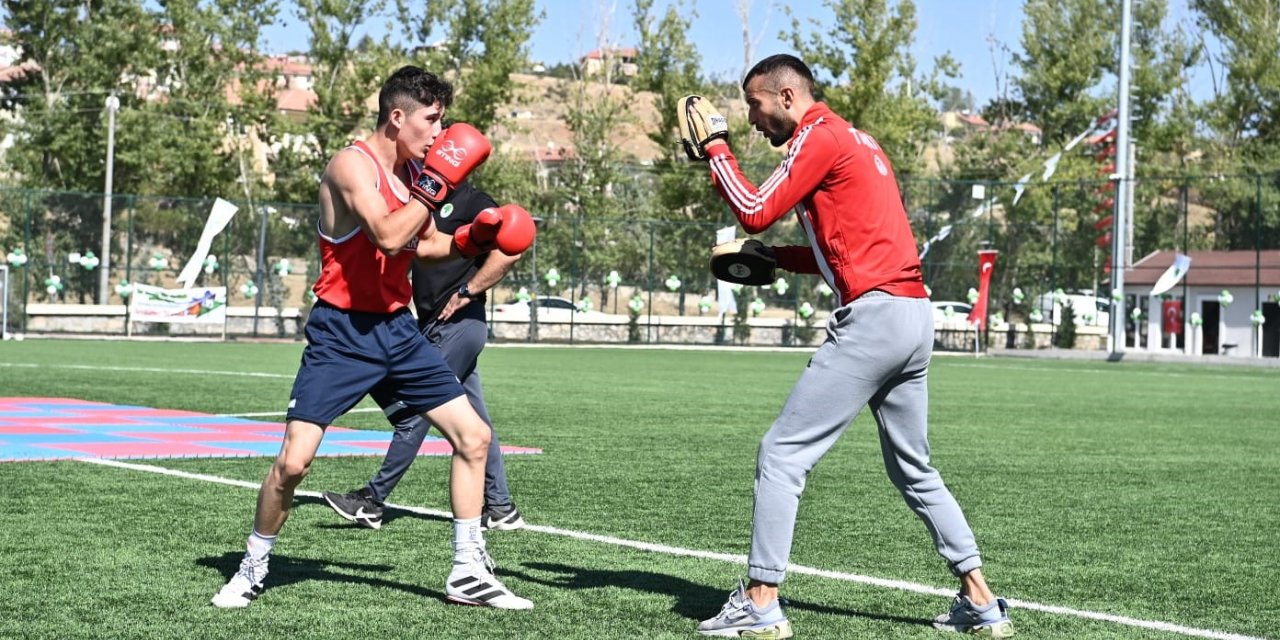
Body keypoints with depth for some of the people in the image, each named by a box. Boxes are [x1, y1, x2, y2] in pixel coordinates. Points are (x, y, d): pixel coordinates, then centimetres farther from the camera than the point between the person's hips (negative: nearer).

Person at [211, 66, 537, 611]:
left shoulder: (413, 172, 8)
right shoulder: (353, 164, -15)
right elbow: (388, 236, -30)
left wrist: (473, 239, 8)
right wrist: (437, 183, -24)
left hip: (397, 329, 8)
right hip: (342, 333, -8)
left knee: (474, 435, 4)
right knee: (293, 461, -12)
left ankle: (469, 572, 13)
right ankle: (252, 569, 11)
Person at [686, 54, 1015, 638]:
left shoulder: (820, 136, -5)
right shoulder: (854, 142, 23)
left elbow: (755, 212, -12)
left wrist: (715, 148, 1)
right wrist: (770, 259, 17)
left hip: (873, 316, -10)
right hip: (914, 313, 10)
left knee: (781, 455, -6)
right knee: (914, 472, 18)